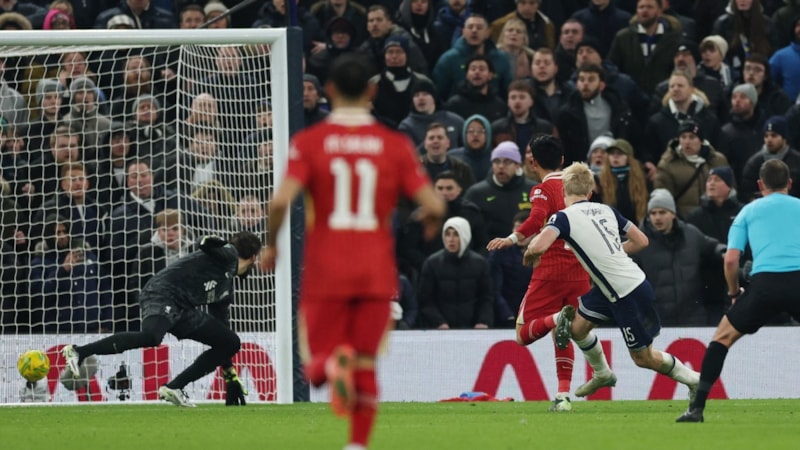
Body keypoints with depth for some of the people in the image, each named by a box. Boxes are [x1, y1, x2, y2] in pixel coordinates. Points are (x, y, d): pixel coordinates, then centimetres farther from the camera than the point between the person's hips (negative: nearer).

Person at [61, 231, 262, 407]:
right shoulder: (228, 256, 5)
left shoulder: (226, 289, 29)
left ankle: (174, 388, 2)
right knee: (151, 337, -36)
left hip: (184, 309, 9)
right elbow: (206, 245, -16)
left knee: (230, 342, 8)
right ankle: (78, 352, -29)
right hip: (162, 293, -9)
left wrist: (231, 378, 33)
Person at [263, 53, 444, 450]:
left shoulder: (309, 142, -3)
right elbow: (433, 205, -5)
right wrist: (430, 221, 18)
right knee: (366, 367, 13)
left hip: (325, 273, -1)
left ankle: (334, 363, -30)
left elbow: (281, 200, -16)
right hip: (376, 273, 1)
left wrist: (271, 245, 1)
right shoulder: (395, 145, 1)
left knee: (317, 367, 6)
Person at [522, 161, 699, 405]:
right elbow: (641, 241, 10)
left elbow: (538, 246, -29)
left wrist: (530, 255, -5)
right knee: (578, 327, 18)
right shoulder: (605, 210, 6)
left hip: (628, 296, -8)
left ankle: (694, 379, 20)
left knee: (643, 357, 8)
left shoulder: (564, 217, -14)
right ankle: (603, 374, 38)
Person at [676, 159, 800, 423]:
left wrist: (735, 293, 25)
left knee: (722, 338, 16)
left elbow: (731, 259, 9)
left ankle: (697, 408, 4)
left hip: (765, 284, 0)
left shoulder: (749, 211, 19)